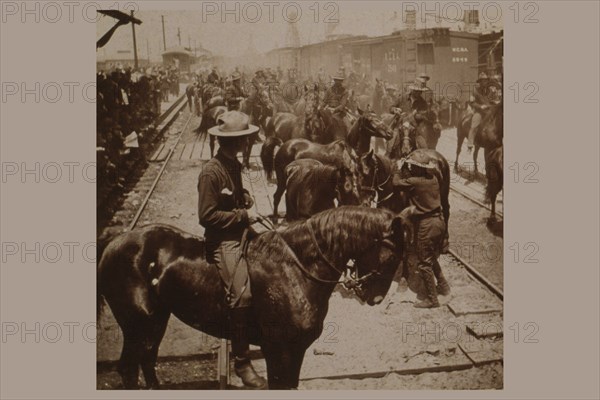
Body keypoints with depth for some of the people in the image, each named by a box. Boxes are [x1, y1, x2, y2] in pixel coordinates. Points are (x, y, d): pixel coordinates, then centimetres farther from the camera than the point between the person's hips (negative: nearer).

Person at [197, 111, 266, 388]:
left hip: (241, 233, 9)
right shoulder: (211, 172, -17)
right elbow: (207, 216, -18)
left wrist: (247, 199, 6)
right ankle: (241, 360, -7)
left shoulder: (234, 165, 10)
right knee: (242, 293, -22)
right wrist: (244, 215, -16)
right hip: (222, 241, -9)